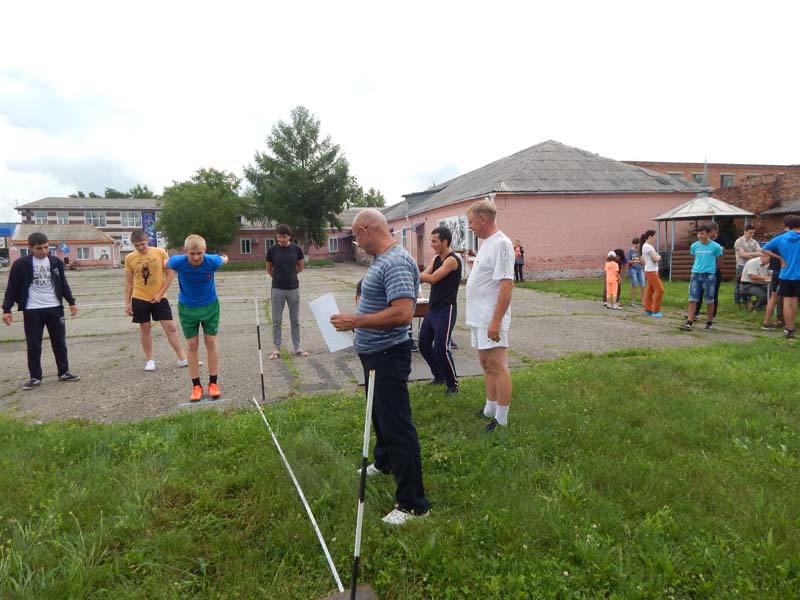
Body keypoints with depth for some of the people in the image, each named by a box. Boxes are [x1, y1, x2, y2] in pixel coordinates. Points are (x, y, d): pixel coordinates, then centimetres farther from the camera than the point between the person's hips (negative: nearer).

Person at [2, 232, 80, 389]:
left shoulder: (56, 262, 4)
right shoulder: (21, 264, -6)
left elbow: (63, 284, 13)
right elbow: (12, 287, -3)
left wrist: (71, 302, 10)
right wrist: (7, 309, -7)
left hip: (55, 308, 3)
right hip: (32, 311, -3)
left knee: (59, 342, 9)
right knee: (33, 345, 3)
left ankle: (64, 373, 19)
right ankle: (35, 377, 14)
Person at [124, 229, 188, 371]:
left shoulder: (160, 253, -6)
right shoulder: (130, 258, -1)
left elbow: (170, 274, -3)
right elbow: (129, 282, 6)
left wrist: (160, 293, -10)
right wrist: (127, 303, 3)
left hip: (159, 298, -1)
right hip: (139, 299, 1)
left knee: (170, 327, -1)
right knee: (145, 328, 8)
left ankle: (182, 358, 7)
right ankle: (149, 359, 21)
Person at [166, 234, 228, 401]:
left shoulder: (212, 261, -25)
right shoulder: (178, 262, -25)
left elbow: (223, 259, -1)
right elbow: (166, 263, -1)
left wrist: (224, 258, 21)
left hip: (210, 306, 0)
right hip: (187, 308, 0)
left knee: (211, 342, 2)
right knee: (192, 345, 3)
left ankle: (213, 383, 13)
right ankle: (196, 385, 12)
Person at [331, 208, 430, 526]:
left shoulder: (396, 263, -24)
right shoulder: (383, 259, 9)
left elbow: (403, 313, -32)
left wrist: (356, 321, -26)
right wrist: (355, 319, 11)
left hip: (388, 355, -11)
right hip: (374, 353, 11)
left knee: (397, 424, -5)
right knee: (380, 412, 28)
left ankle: (412, 502, 5)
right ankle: (385, 462, 51)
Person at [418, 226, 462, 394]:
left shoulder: (452, 260, -15)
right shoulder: (436, 259, 13)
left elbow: (432, 278, -23)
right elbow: (423, 276, 4)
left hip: (446, 310, -9)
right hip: (433, 308, 9)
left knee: (440, 349, -10)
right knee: (424, 344, 13)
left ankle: (453, 383, 8)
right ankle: (439, 375, 31)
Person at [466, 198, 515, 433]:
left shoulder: (501, 244, -16)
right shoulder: (486, 243, 15)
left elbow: (506, 284, -23)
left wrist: (496, 321, -27)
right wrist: (487, 319, 19)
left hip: (491, 319, -10)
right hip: (479, 318, 10)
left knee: (498, 367, -4)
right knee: (487, 365, 17)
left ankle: (501, 420, 3)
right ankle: (490, 410, 30)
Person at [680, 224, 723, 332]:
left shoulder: (716, 247, -5)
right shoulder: (694, 246, 5)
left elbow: (719, 261, 6)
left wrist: (712, 269, 14)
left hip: (709, 275, -3)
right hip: (695, 274, 3)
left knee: (709, 301, 6)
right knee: (692, 300, -3)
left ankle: (709, 324, 17)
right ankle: (689, 323, -5)